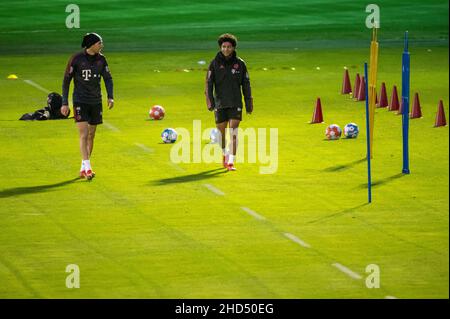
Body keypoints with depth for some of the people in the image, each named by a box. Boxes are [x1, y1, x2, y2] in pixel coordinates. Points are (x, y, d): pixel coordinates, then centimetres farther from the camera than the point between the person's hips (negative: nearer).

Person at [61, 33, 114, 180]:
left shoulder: (101, 59, 3)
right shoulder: (76, 59, -10)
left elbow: (108, 78, 8)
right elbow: (66, 80, -5)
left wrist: (110, 97, -7)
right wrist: (65, 103, -8)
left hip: (96, 101, 5)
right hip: (80, 101, -5)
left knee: (91, 135, 9)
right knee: (84, 135, -14)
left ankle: (83, 169, 19)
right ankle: (87, 168, -18)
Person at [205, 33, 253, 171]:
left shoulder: (240, 63, 1)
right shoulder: (215, 64, -2)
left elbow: (246, 85, 6)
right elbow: (209, 83, -3)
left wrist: (248, 103, 5)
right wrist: (210, 102, -13)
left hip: (235, 104, -1)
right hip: (220, 103, 1)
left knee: (234, 133, -10)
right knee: (221, 132, 10)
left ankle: (231, 162, -11)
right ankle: (225, 154, 38)